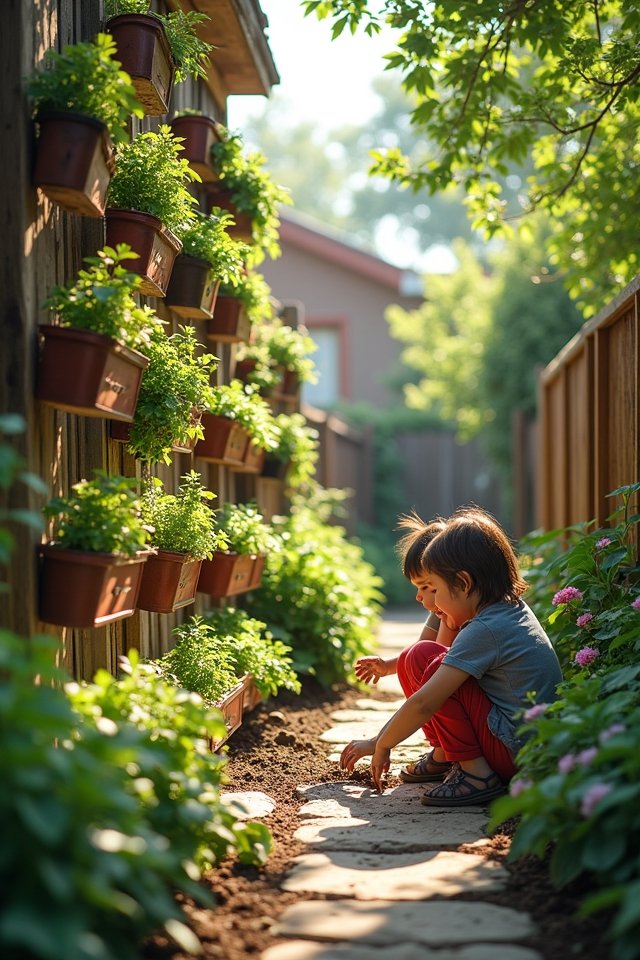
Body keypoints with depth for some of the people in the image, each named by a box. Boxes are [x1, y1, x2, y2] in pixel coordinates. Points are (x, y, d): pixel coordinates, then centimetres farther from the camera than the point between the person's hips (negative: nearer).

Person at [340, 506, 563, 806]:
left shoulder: (484, 630, -18)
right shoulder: (515, 611, 10)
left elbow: (424, 704, -19)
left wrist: (380, 744, -7)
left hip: (518, 755, -10)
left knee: (427, 659, -11)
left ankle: (476, 774, -10)